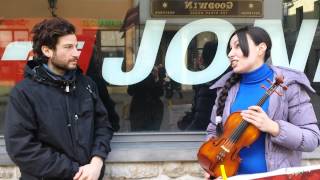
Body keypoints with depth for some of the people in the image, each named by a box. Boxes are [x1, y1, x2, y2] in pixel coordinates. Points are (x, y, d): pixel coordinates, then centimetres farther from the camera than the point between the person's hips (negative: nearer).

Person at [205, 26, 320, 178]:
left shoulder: (288, 85, -5)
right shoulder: (227, 87, 5)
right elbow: (214, 131, 14)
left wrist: (272, 127, -20)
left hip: (276, 175, -2)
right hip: (232, 174, 2)